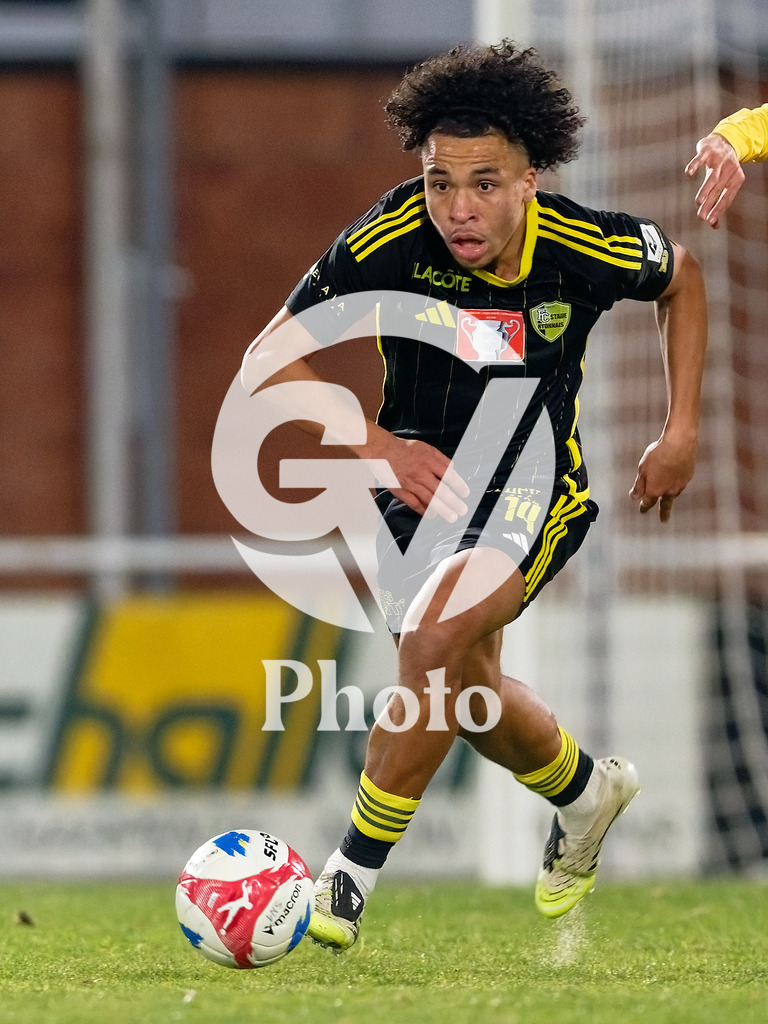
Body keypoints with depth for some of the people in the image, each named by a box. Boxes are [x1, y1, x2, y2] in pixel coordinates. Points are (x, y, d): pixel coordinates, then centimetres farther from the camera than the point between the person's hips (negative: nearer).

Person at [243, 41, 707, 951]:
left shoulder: (588, 248, -21)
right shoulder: (392, 240, -23)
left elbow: (681, 277, 4)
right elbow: (269, 357, -16)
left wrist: (682, 431, 2)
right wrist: (375, 443, -27)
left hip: (534, 488, -3)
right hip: (419, 483, 3)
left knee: (436, 641, -28)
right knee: (465, 690, 18)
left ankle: (352, 875, -16)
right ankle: (585, 788, 50)